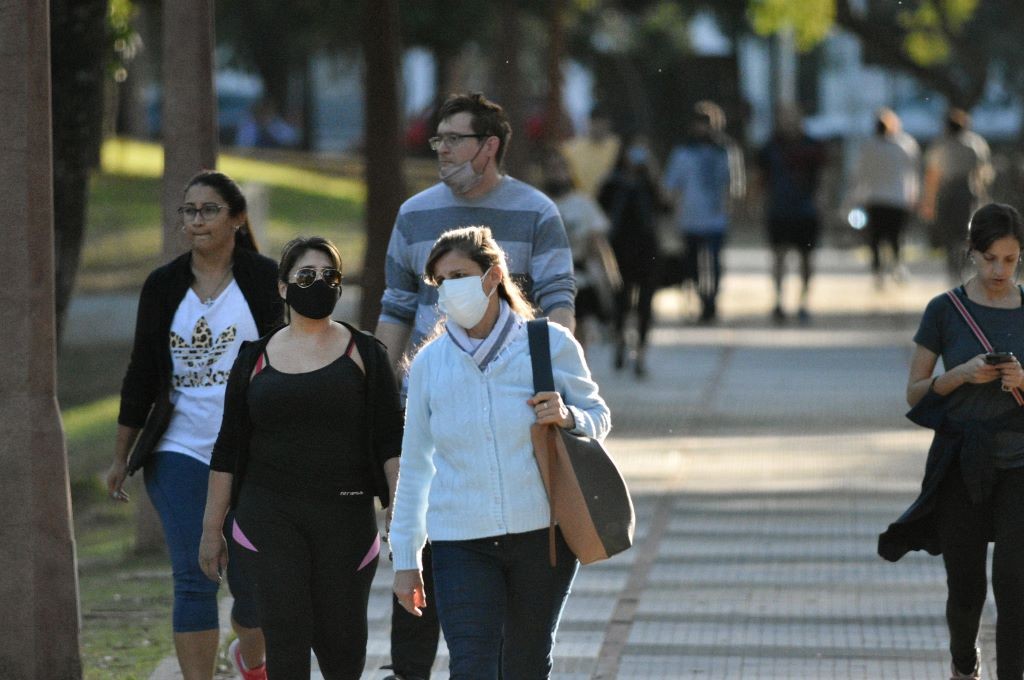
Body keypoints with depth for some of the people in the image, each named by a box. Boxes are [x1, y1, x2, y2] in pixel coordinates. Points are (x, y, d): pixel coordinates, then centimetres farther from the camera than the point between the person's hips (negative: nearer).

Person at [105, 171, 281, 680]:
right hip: (181, 452, 1)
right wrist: (120, 456, 9)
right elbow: (142, 375, 10)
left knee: (251, 580, 6)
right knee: (194, 579, -9)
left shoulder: (266, 281, -1)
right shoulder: (163, 286, 6)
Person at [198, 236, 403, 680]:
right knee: (286, 632, -11)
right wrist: (211, 528, 10)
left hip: (345, 514, 0)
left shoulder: (364, 355, 5)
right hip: (270, 514, 0)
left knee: (341, 636, 3)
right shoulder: (255, 360, 8)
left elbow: (391, 443, 0)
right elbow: (228, 450, 11)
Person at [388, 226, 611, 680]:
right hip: (460, 541, 0)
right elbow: (414, 466, 8)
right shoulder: (430, 363, 3)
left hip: (542, 534, 0)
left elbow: (598, 417, 10)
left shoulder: (550, 344, -2)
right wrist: (405, 559, 8)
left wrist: (569, 418, -15)